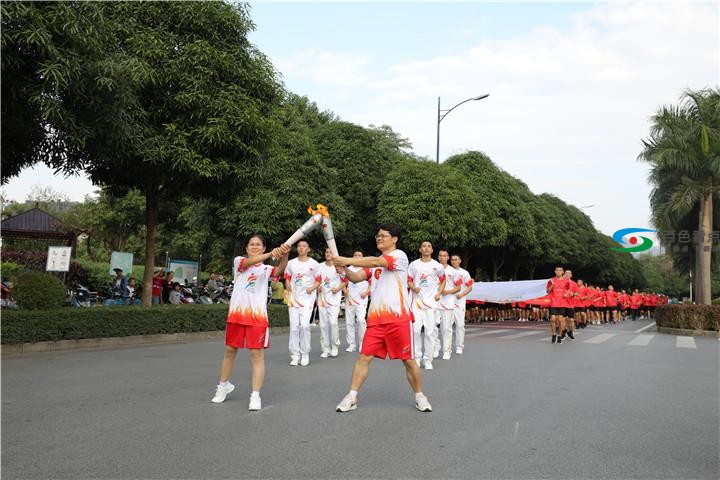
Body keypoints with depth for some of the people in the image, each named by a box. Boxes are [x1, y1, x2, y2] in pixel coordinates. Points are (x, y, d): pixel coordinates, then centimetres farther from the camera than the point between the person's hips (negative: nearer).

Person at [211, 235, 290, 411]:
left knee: (257, 354, -4)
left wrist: (284, 255, -38)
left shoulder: (266, 269, 6)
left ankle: (255, 395, 1)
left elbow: (280, 270, -16)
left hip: (257, 315, -1)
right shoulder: (238, 261, 4)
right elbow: (249, 261, -19)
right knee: (230, 350, 14)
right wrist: (270, 254, -35)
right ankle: (224, 385, 35)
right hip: (236, 314, 1)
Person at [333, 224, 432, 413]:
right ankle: (352, 397, 8)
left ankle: (419, 396, 22)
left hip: (399, 318, -5)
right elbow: (356, 278, 5)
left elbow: (376, 262, -21)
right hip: (376, 319, 5)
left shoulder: (400, 256, -5)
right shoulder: (373, 263, 16)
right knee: (364, 357, 1)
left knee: (408, 360, 5)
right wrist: (344, 269, -16)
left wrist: (347, 260, -24)